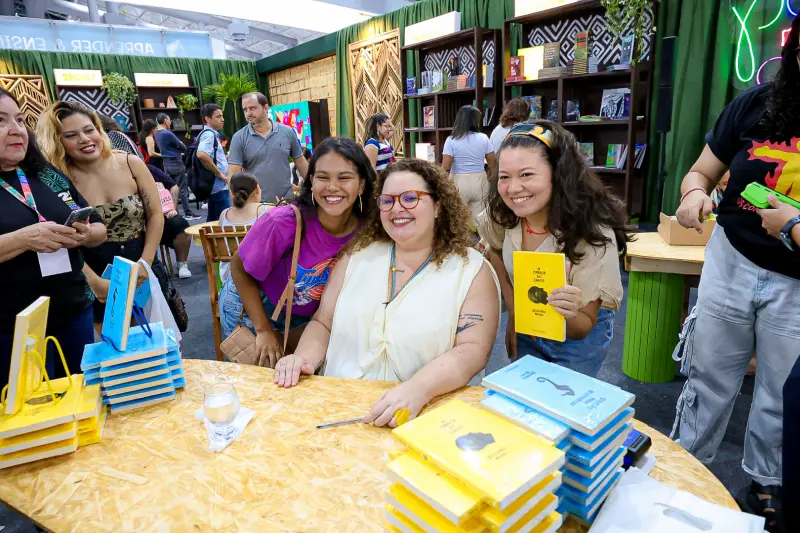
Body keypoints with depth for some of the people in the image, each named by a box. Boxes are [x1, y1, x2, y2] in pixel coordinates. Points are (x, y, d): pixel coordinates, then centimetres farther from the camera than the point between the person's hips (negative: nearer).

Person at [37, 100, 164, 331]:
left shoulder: (131, 164, -6)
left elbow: (156, 214, -4)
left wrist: (145, 263, -11)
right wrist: (96, 283, -17)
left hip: (142, 272, 2)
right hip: (96, 284, -1)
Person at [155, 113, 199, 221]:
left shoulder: (157, 133, 9)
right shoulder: (167, 133, -18)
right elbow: (183, 147, -11)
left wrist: (176, 147, -1)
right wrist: (180, 147, 9)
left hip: (166, 163, 9)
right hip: (175, 162, -9)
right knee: (183, 189, -4)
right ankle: (188, 214, -2)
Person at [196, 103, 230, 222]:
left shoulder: (211, 134, 17)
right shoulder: (209, 134, -13)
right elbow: (201, 154, -31)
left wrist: (225, 158, 21)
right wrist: (219, 173, -22)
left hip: (215, 186, 10)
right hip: (219, 186, -10)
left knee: (213, 220, 14)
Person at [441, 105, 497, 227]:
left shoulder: (452, 140, -7)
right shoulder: (484, 138, 1)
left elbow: (446, 167, -12)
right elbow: (493, 163, 3)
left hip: (459, 182, -2)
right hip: (479, 180, 3)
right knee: (479, 218, 11)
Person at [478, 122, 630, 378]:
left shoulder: (593, 234, -31)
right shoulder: (501, 214, -20)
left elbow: (583, 329, -23)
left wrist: (571, 315, -45)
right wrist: (513, 314, -1)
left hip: (579, 337, -3)